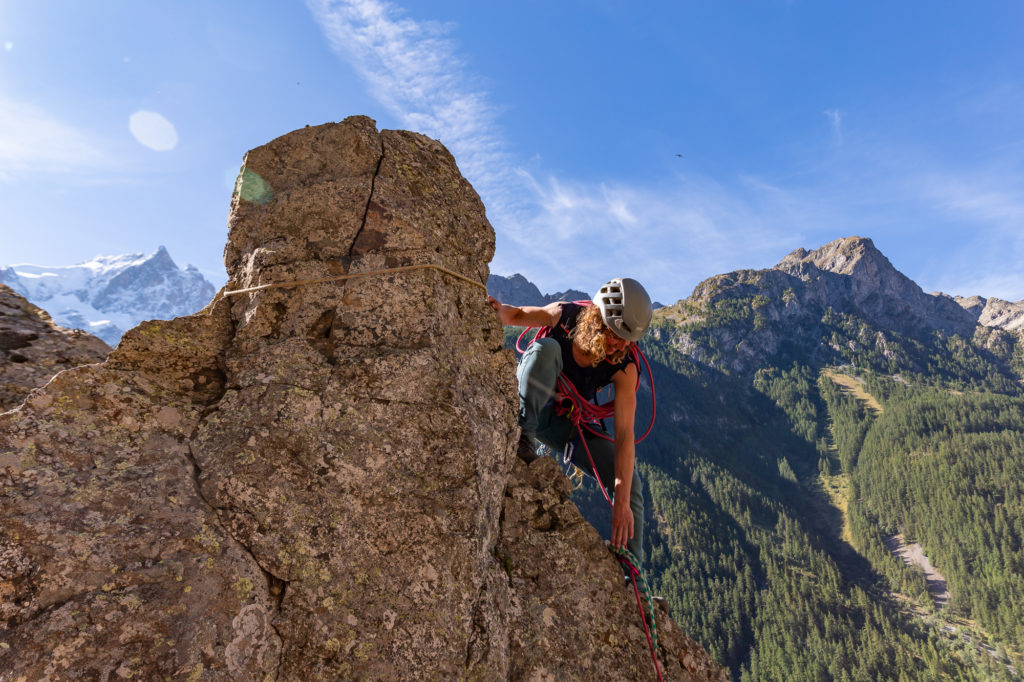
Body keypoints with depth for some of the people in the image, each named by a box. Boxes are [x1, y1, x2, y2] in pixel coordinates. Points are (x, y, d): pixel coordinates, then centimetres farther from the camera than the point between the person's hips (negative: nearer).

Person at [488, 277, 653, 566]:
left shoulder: (624, 368, -23)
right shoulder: (564, 315, -22)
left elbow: (624, 435, -28)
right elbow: (518, 315, -4)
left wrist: (622, 501, -34)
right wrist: (498, 309, -29)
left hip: (569, 424, 1)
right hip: (527, 406, -1)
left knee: (630, 484, -11)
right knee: (547, 347, -32)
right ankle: (521, 434, -35)